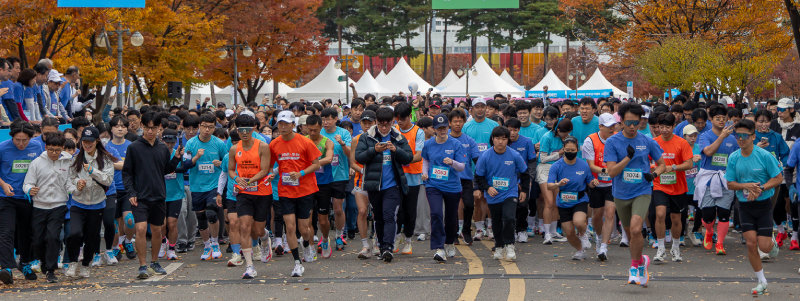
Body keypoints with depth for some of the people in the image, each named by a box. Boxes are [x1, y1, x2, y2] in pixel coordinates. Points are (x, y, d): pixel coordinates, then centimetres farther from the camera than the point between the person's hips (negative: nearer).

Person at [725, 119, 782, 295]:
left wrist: (760, 189, -20)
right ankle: (761, 281, 12)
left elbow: (778, 178, -7)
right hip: (745, 206, 2)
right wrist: (746, 186, -17)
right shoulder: (733, 158, -2)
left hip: (763, 204, -2)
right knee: (751, 244, -4)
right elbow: (730, 184, 2)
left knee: (764, 246, -7)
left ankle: (772, 242, 32)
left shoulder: (764, 156, -12)